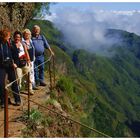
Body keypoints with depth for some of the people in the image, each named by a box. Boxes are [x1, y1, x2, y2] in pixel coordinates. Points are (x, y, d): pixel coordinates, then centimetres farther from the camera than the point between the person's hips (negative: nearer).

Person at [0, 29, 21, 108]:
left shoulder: (10, 43, -1)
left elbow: (14, 54, 4)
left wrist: (14, 62, -6)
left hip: (10, 65, 2)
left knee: (14, 82, 7)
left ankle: (17, 100, 18)